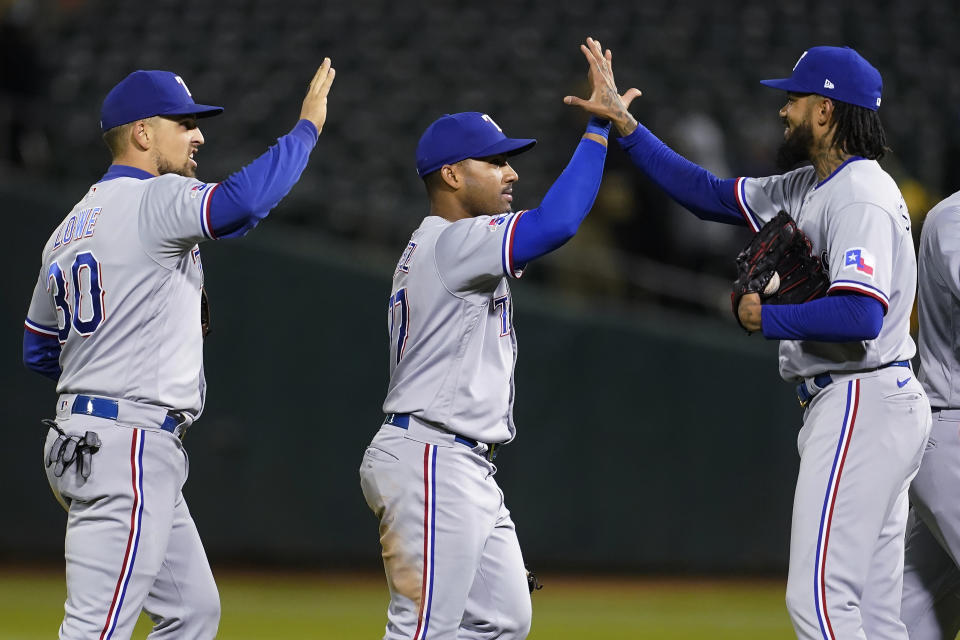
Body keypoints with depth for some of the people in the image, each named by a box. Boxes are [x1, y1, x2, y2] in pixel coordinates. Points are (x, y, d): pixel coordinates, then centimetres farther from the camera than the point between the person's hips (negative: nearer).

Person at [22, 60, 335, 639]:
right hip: (130, 446, -10)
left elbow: (39, 351, 24)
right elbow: (244, 200, -29)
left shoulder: (70, 228, 18)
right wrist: (308, 126, -17)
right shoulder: (153, 200, -10)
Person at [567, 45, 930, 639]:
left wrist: (767, 318, -15)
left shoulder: (863, 197, -16)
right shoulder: (807, 188, 15)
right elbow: (710, 194, 23)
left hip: (861, 405, -11)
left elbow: (859, 316, -28)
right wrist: (626, 127, 18)